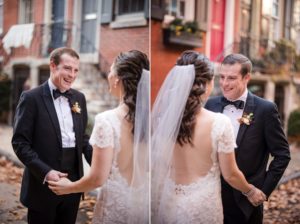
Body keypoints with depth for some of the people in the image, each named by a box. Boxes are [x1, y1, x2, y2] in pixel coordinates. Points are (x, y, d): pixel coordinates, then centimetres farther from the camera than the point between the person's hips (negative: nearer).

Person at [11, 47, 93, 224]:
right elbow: (20, 142, -11)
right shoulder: (31, 98, -9)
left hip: (73, 184, 5)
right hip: (43, 185, -5)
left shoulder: (79, 98, 8)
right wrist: (45, 171, -22)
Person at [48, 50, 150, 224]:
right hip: (145, 203, 4)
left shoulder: (107, 120, -19)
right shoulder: (149, 117, -6)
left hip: (117, 205, -4)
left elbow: (98, 178, -16)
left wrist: (68, 187, 1)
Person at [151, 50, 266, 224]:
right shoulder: (219, 123, -19)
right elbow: (230, 175, -9)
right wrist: (251, 192, 10)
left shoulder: (163, 118, -9)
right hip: (202, 205, -3)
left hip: (167, 203, 3)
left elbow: (160, 167, 3)